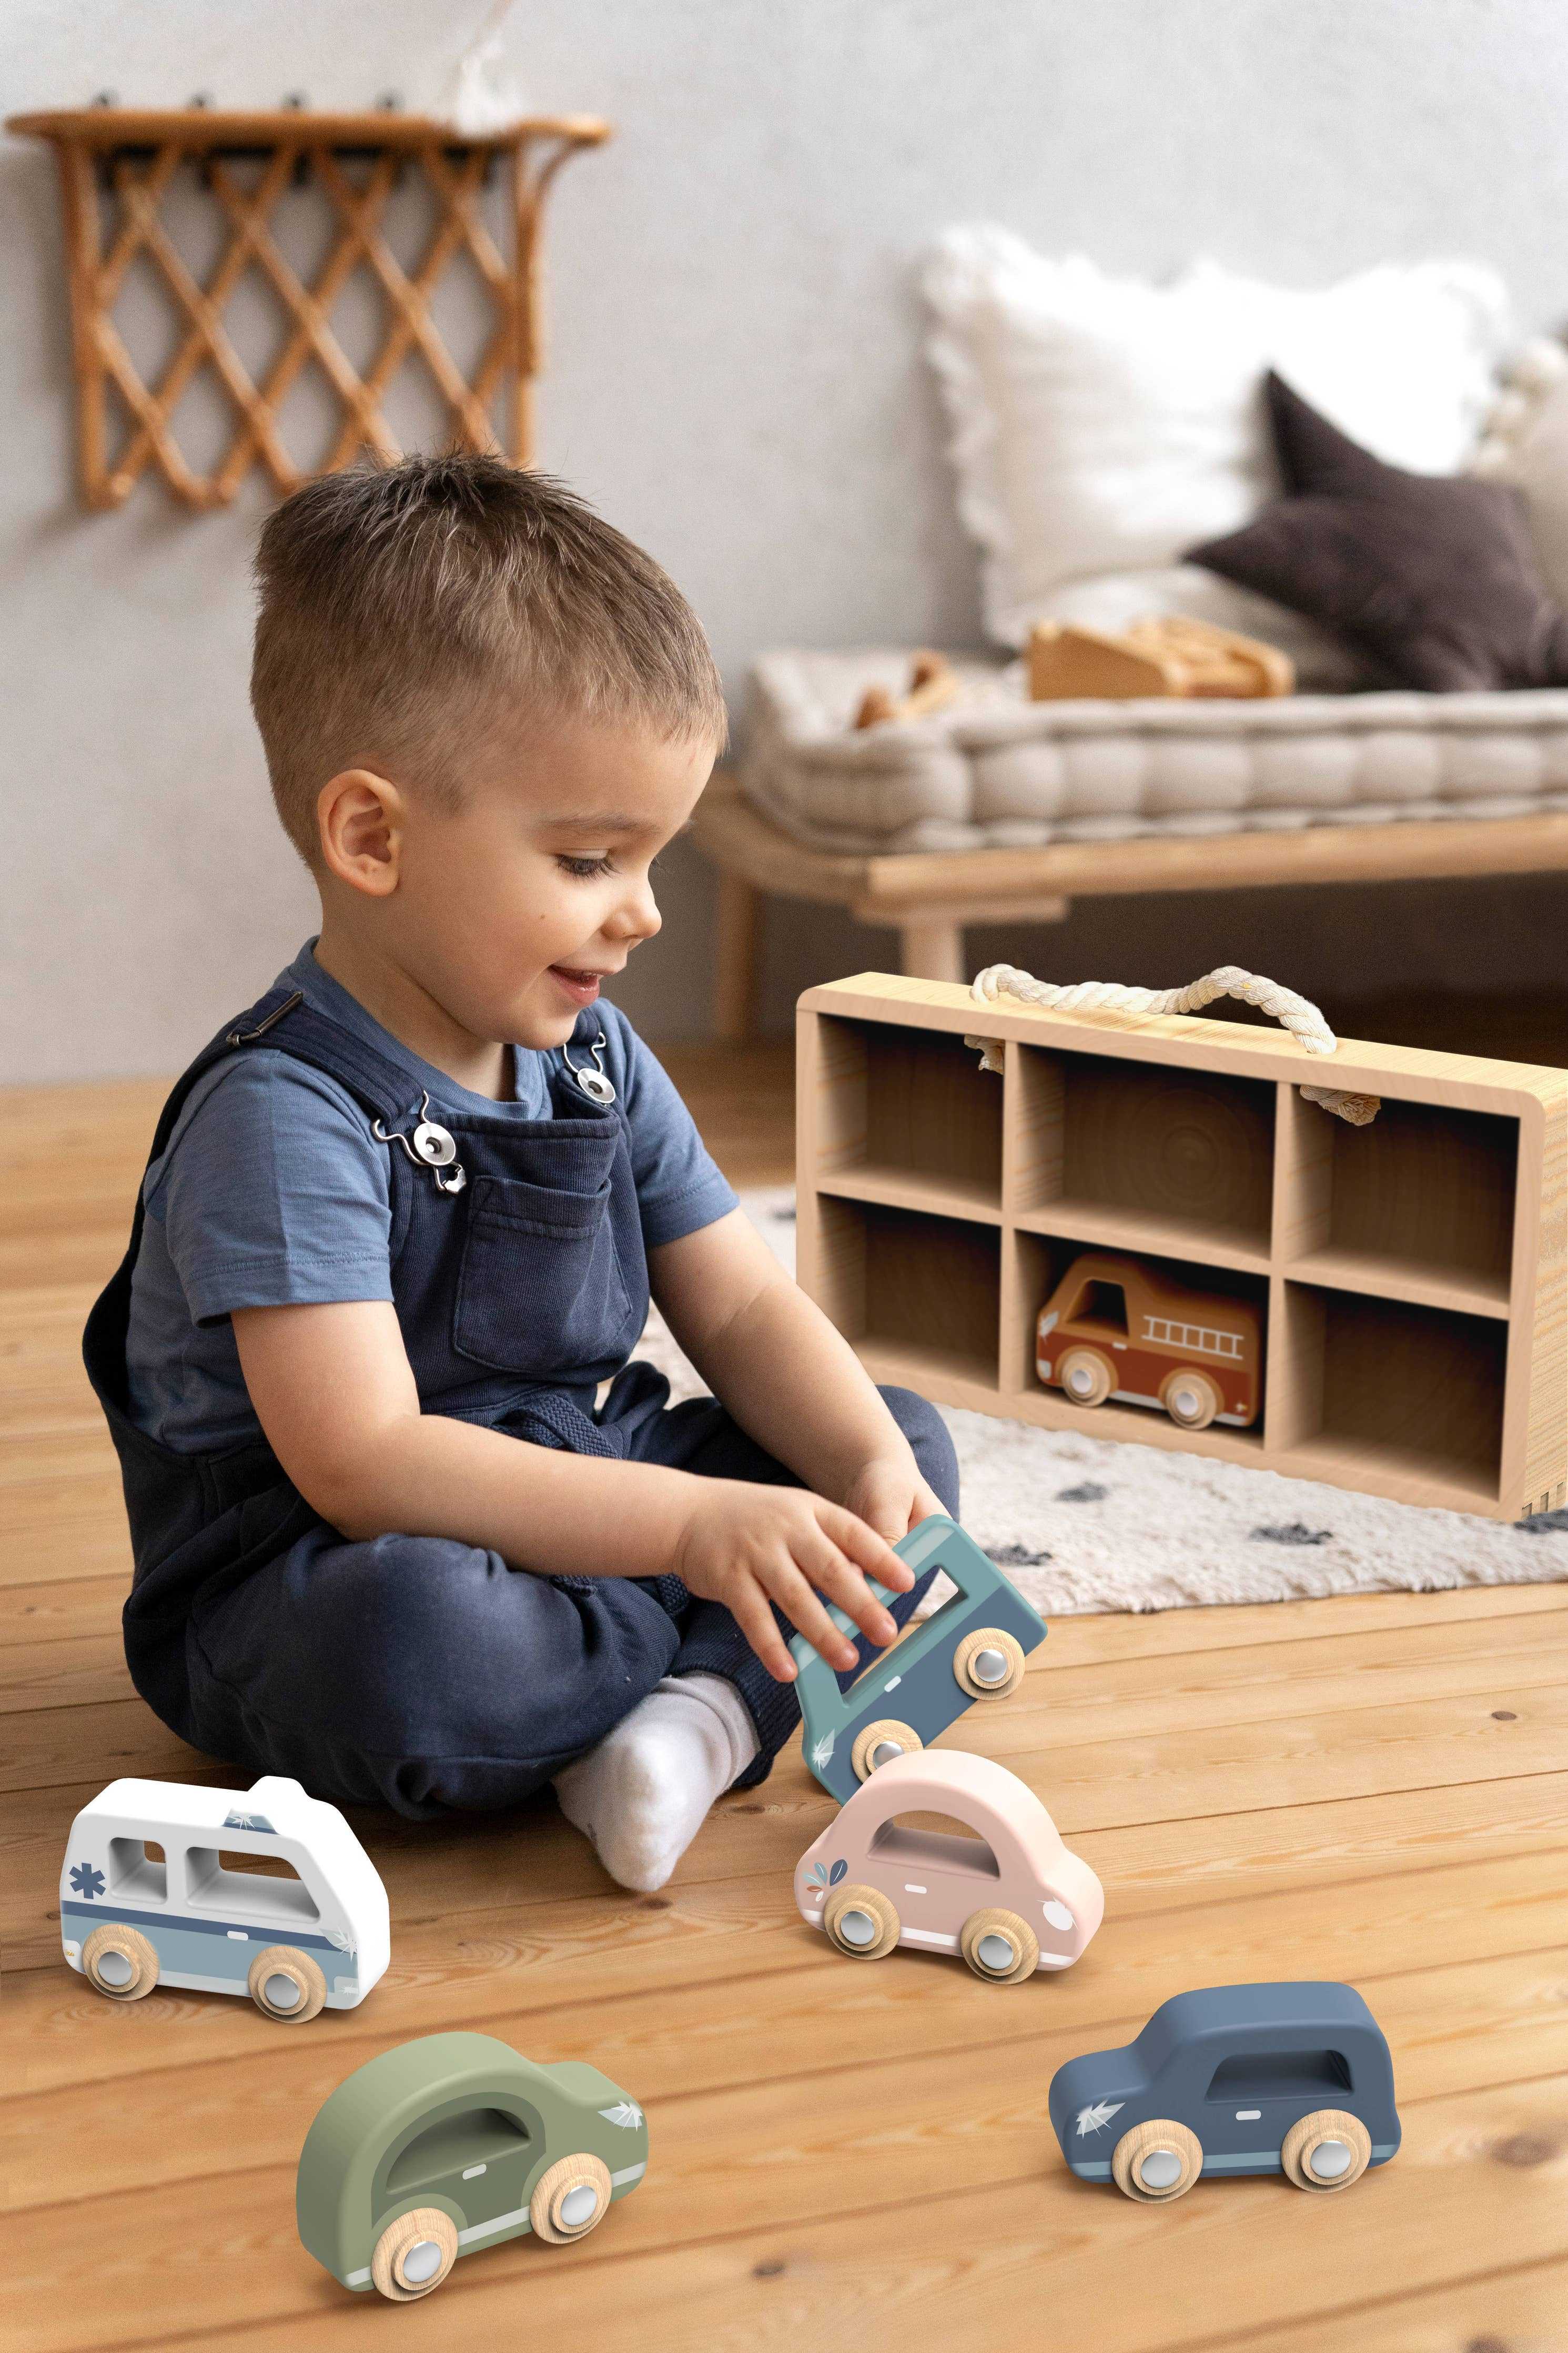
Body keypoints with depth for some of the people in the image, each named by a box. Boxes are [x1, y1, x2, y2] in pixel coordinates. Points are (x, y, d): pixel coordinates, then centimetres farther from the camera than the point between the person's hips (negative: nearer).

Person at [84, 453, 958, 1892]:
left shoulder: (597, 1064, 4)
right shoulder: (285, 1120, -23)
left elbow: (744, 1309, 6)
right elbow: (364, 1464, -31)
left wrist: (873, 1477, -14)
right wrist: (694, 1530, -36)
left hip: (574, 1519, 8)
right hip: (297, 1594, -8)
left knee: (906, 1452, 1)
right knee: (411, 1637, -41)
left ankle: (703, 1713, -23)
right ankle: (748, 1652, -13)